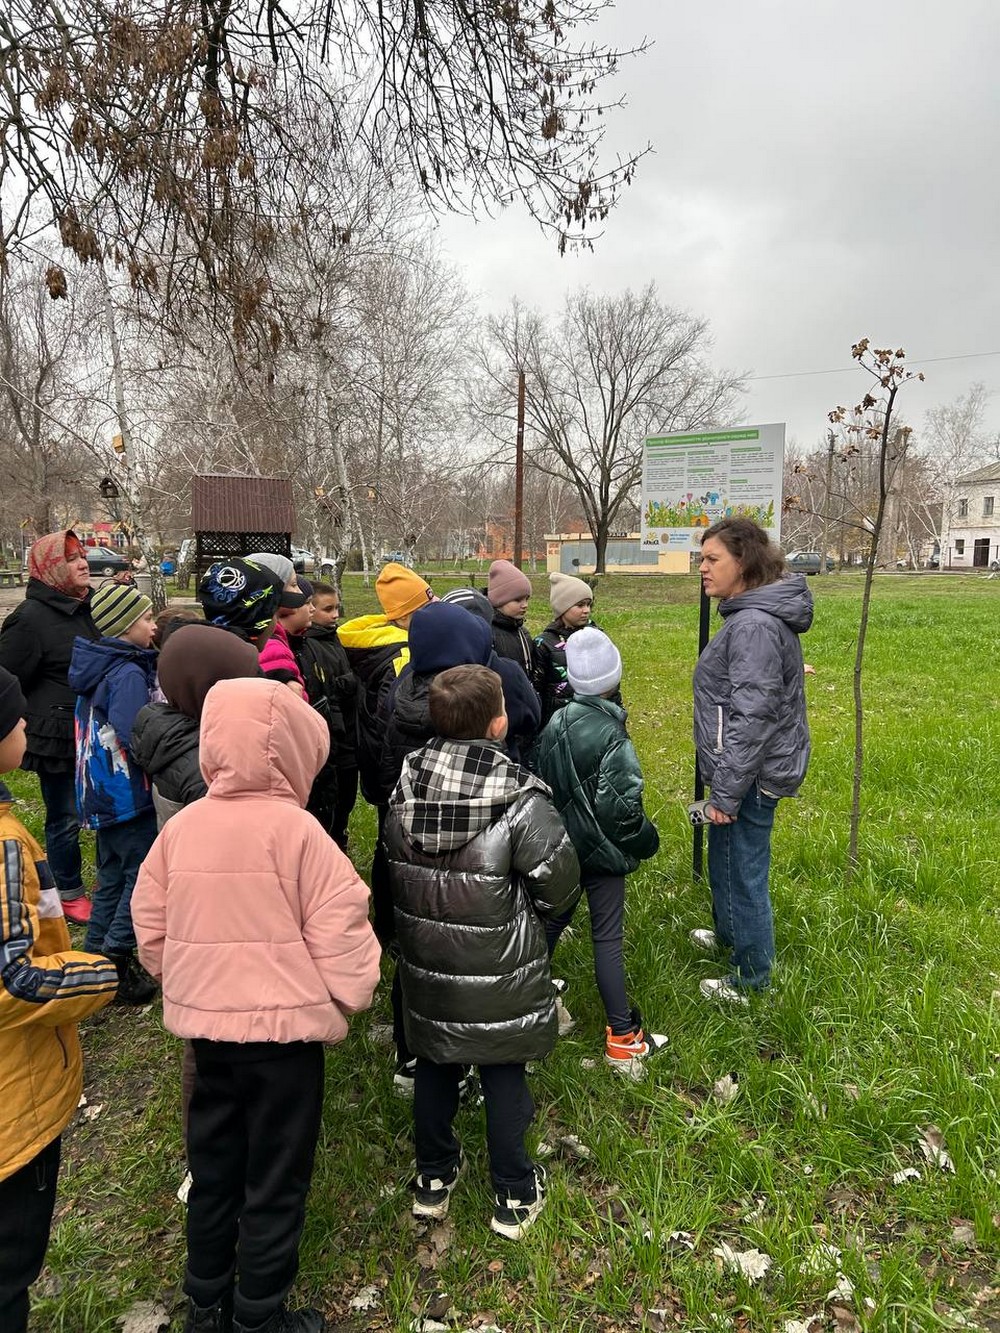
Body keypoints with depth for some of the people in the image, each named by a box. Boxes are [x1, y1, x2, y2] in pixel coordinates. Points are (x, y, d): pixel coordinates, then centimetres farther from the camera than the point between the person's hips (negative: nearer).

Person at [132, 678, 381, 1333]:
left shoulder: (180, 826, -4)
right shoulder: (296, 829, -20)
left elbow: (151, 927, 4)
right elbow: (340, 931, -19)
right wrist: (350, 996, -1)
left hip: (205, 1023, 6)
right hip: (284, 1028, -5)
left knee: (213, 1167, 23)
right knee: (275, 1178, 13)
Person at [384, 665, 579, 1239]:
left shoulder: (406, 784, -12)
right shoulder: (520, 798, -26)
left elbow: (394, 866, 1)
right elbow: (559, 885, -18)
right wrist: (524, 910, 2)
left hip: (425, 960, 4)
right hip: (499, 970, -4)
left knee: (435, 1063, 23)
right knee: (504, 1073, 16)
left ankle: (434, 1177, 42)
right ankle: (514, 1195, 33)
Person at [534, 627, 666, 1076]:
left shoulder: (554, 725, -4)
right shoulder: (612, 737, -22)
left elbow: (539, 783, 5)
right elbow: (620, 807, -21)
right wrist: (644, 840, -4)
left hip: (559, 847, 6)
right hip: (600, 852, -6)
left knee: (553, 919, 23)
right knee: (607, 938, 2)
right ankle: (622, 1039, 13)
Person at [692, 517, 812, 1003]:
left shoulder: (754, 625, -24)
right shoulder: (752, 615, 9)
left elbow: (752, 718, -27)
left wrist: (726, 793, -23)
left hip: (751, 777, -10)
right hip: (757, 771, 10)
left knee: (741, 872, 6)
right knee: (727, 862, 26)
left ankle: (751, 979, 24)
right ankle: (728, 933, 48)